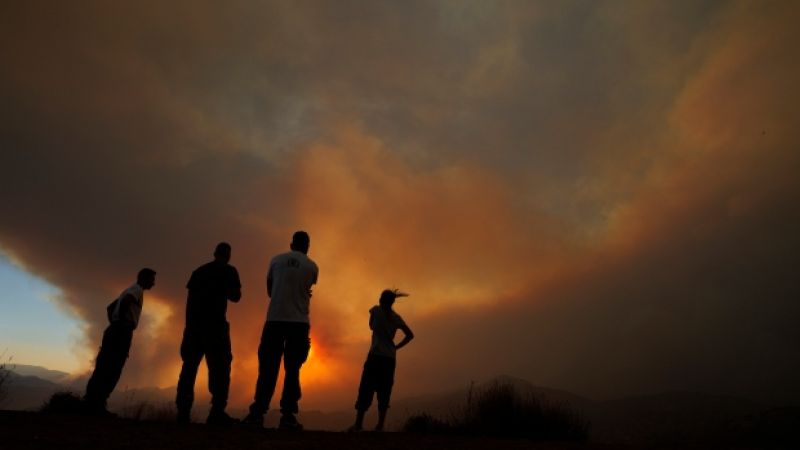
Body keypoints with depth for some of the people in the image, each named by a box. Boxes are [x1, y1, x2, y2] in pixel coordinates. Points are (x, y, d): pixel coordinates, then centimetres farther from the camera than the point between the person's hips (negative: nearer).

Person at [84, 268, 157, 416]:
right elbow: (125, 303, -24)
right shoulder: (137, 289, -3)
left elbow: (110, 307, 31)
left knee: (105, 367, 7)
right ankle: (96, 404, -12)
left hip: (114, 330, 9)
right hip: (122, 332, -9)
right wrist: (122, 323, -15)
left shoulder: (130, 290, 26)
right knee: (112, 369, -10)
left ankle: (93, 403, 5)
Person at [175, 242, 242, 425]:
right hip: (214, 322, -5)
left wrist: (189, 322, 15)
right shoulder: (229, 271, 5)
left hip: (194, 323, 5)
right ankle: (217, 412, -16)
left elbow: (189, 298, 15)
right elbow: (235, 296, 1)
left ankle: (183, 411, 6)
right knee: (220, 366, -6)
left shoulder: (199, 271, 20)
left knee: (189, 366, 8)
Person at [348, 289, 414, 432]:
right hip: (390, 358, 3)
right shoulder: (396, 317, 11)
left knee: (366, 389, -2)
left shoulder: (376, 310, 2)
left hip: (375, 355, -3)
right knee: (384, 391, 5)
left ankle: (358, 424, -4)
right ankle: (380, 425, 0)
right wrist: (396, 347, 11)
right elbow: (410, 335, 11)